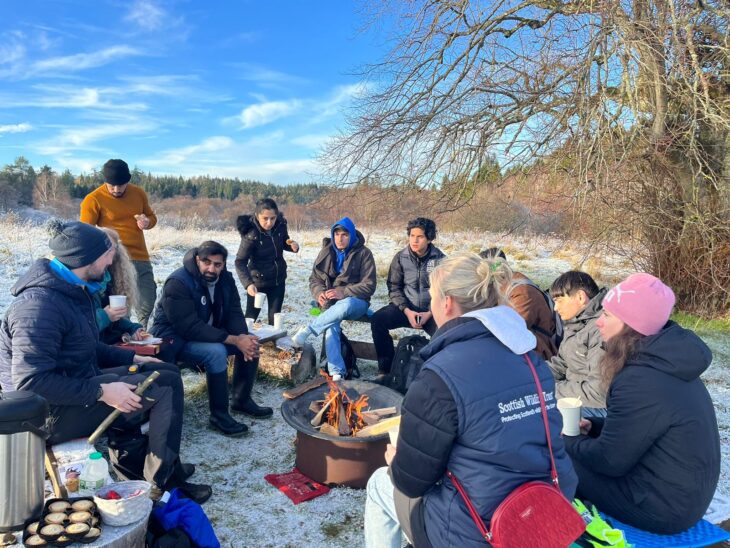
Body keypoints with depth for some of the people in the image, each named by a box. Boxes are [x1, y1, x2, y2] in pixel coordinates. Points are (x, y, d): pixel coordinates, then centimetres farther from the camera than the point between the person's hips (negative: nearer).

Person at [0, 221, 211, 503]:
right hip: (53, 411, -10)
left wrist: (132, 358, 9)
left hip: (77, 384, 10)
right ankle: (164, 482, -2)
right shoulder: (40, 304, -25)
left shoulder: (70, 289, 8)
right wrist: (101, 392, -29)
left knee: (166, 372, 9)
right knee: (166, 387, -17)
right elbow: (31, 381, -30)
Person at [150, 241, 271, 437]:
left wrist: (243, 337, -27)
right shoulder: (178, 283, -26)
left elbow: (234, 313, -5)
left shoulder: (225, 278, -4)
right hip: (175, 339, -7)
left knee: (251, 343, -6)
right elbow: (191, 328, -33)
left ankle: (242, 399, 9)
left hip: (209, 334, 8)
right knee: (216, 352, -33)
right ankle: (219, 415, -18)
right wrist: (234, 340, -35)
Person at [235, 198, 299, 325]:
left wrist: (292, 245, -16)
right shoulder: (251, 234, -26)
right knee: (251, 316, 7)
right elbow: (240, 262, -26)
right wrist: (248, 283, -42)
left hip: (278, 279, 4)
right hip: (258, 281, -4)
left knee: (275, 317, 14)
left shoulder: (280, 225, -13)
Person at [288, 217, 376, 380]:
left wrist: (343, 293, -22)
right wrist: (320, 293, -13)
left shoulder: (363, 254, -3)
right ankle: (337, 373, -38)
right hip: (331, 302, 2)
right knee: (331, 326, -32)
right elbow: (314, 279, 11)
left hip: (355, 302, -2)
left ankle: (307, 330, -28)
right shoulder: (326, 252, 8)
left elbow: (369, 286, -8)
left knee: (345, 305, -40)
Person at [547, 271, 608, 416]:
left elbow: (598, 392, -26)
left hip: (600, 408, -9)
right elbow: (560, 364, 14)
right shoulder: (574, 323, 7)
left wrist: (553, 390, -17)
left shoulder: (602, 330, -24)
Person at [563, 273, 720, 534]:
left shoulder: (641, 383, -30)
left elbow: (609, 461, -21)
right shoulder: (666, 361, 0)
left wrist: (569, 441, -4)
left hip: (663, 507, -9)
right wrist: (593, 425, 2)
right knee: (575, 450, 13)